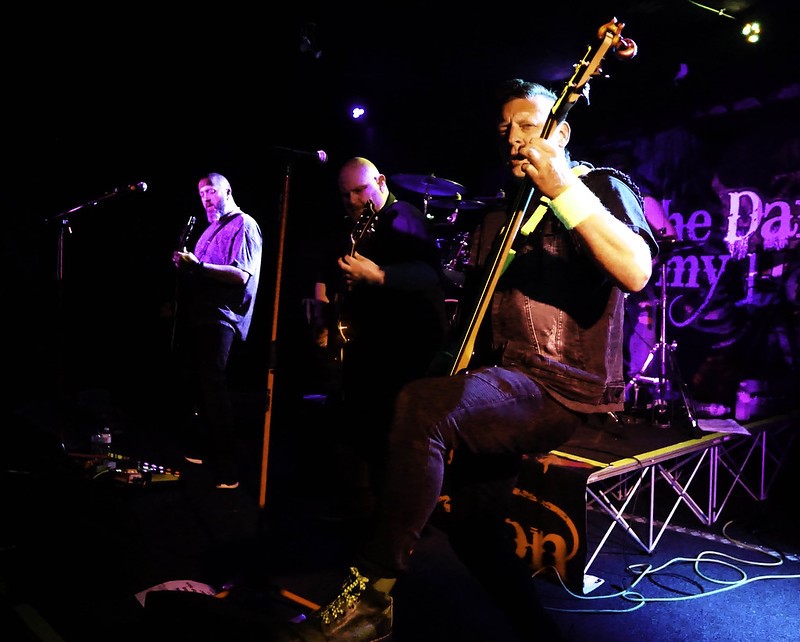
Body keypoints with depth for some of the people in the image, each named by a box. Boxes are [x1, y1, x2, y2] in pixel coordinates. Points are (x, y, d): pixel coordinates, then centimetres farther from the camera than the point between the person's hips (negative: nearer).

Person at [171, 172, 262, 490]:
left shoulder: (244, 225, -6)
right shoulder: (212, 228, 23)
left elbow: (241, 274, -20)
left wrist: (198, 265, -23)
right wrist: (184, 264, 5)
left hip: (221, 318, -9)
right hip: (200, 317, 10)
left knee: (212, 386, -13)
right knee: (198, 383, 15)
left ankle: (226, 471, -8)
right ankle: (204, 448, 32)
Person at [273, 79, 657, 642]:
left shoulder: (600, 187, -2)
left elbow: (636, 272, -23)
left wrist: (564, 189, -28)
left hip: (570, 391, -9)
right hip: (508, 380, 9)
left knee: (422, 405, -31)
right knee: (473, 528, 11)